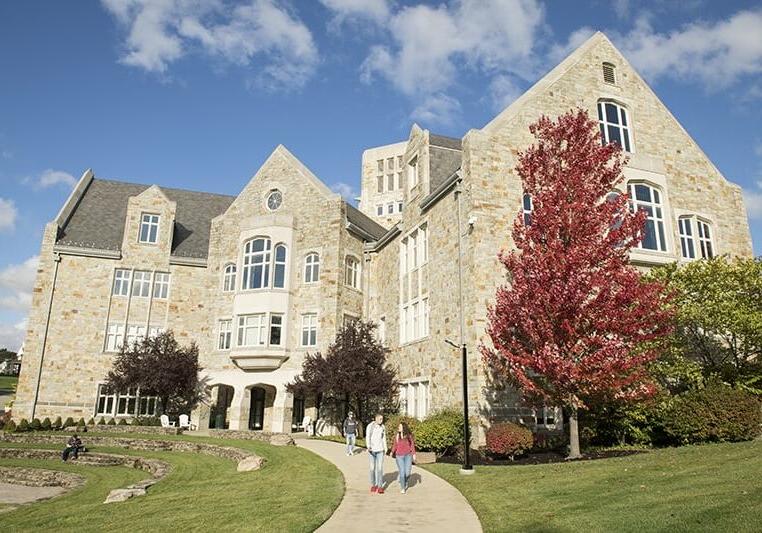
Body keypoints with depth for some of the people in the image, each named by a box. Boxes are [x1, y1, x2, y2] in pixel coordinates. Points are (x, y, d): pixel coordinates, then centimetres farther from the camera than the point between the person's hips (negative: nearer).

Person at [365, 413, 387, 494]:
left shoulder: (382, 427, 2)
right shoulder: (370, 426, -12)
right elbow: (367, 438, -20)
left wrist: (385, 448, 11)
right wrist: (368, 447, -37)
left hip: (380, 450, 2)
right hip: (372, 450, -2)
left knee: (380, 468, -4)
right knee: (372, 468, 5)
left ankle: (380, 486, 0)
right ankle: (373, 485, 20)